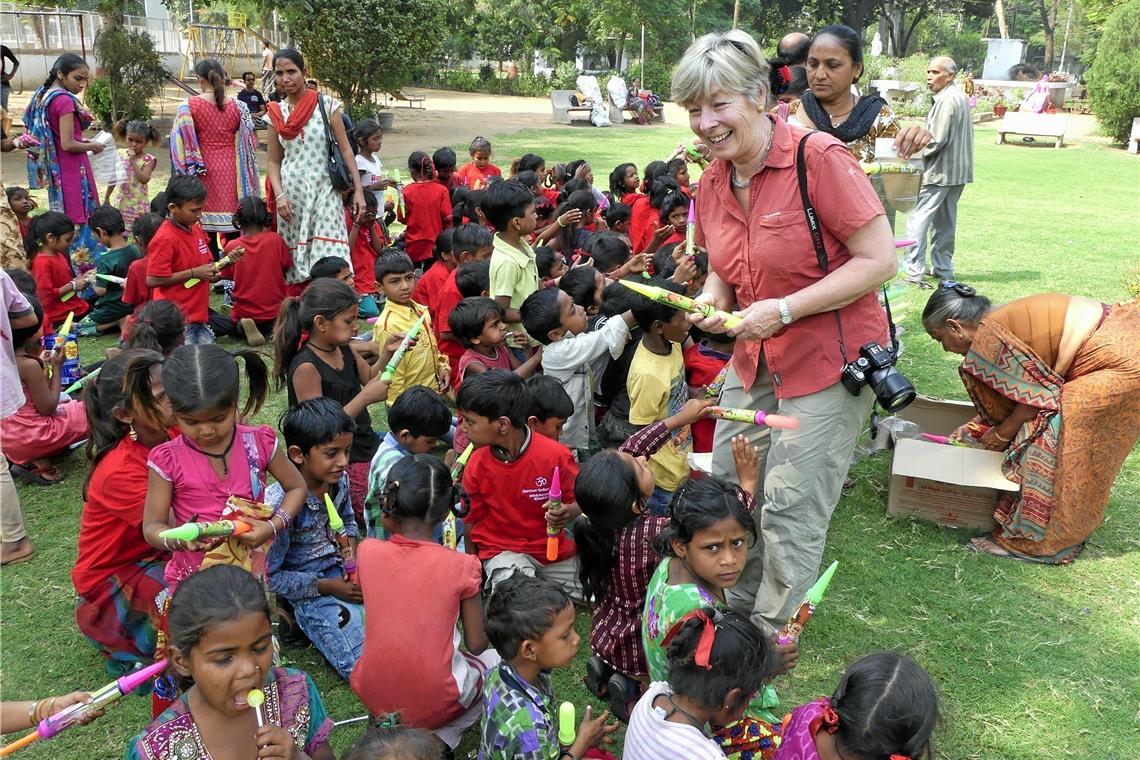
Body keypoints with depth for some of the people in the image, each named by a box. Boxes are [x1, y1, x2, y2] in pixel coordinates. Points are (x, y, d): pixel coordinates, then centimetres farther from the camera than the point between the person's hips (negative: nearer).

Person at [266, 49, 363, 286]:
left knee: (329, 260, -12)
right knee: (294, 260, 4)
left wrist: (358, 190, -4)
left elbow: (345, 150, 1)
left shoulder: (326, 105, 0)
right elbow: (274, 162, 10)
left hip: (323, 189, -3)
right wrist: (279, 195, -6)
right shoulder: (276, 114, 8)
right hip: (291, 193, 3)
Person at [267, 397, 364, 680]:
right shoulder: (279, 503, -24)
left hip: (345, 573, 7)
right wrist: (327, 587, -18)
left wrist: (352, 549, -4)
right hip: (310, 590, -6)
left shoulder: (339, 479, -5)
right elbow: (268, 576, -17)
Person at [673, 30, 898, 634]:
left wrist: (784, 310, -24)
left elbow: (879, 260, -20)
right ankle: (737, 609, 36)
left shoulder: (818, 158, -19)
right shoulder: (711, 182, 2)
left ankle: (769, 637, 21)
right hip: (753, 360, 7)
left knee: (790, 507, 0)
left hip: (829, 359, -7)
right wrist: (712, 299, -7)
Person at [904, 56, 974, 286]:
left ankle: (913, 270, -11)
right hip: (957, 171, 10)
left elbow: (937, 140, -22)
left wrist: (916, 152, -6)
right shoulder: (960, 97, 16)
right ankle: (942, 268, 22)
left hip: (939, 172, -10)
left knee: (917, 219, -8)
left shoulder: (947, 100, -17)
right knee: (944, 221, 15)